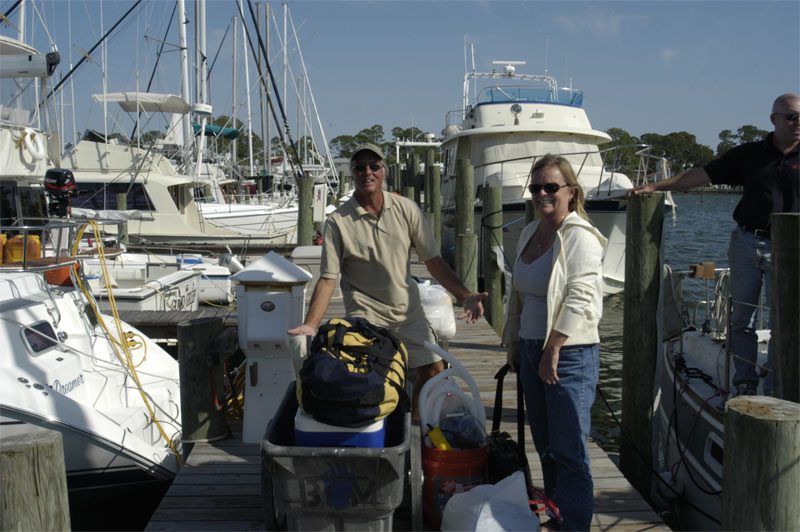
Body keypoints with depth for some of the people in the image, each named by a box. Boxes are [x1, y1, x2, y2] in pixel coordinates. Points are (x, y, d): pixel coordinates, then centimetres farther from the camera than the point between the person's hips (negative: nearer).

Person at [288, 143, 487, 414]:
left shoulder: (406, 209, -1)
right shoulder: (338, 221, -9)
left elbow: (433, 260, 2)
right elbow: (327, 279, -10)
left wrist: (464, 296, -9)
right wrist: (310, 325, -20)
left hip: (408, 310, 4)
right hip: (365, 315, -3)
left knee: (433, 369, 5)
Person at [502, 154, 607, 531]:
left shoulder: (580, 237, -11)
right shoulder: (529, 233, 14)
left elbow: (579, 300, -18)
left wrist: (553, 351, -19)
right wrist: (515, 344, 20)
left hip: (570, 354, -8)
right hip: (532, 349, 8)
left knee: (569, 450, -5)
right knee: (545, 444, 16)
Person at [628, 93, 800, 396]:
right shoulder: (749, 154, 9)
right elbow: (702, 175, 8)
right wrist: (655, 186, 3)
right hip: (746, 243, 2)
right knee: (741, 319, 5)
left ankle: (774, 391, 7)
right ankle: (745, 385, 15)